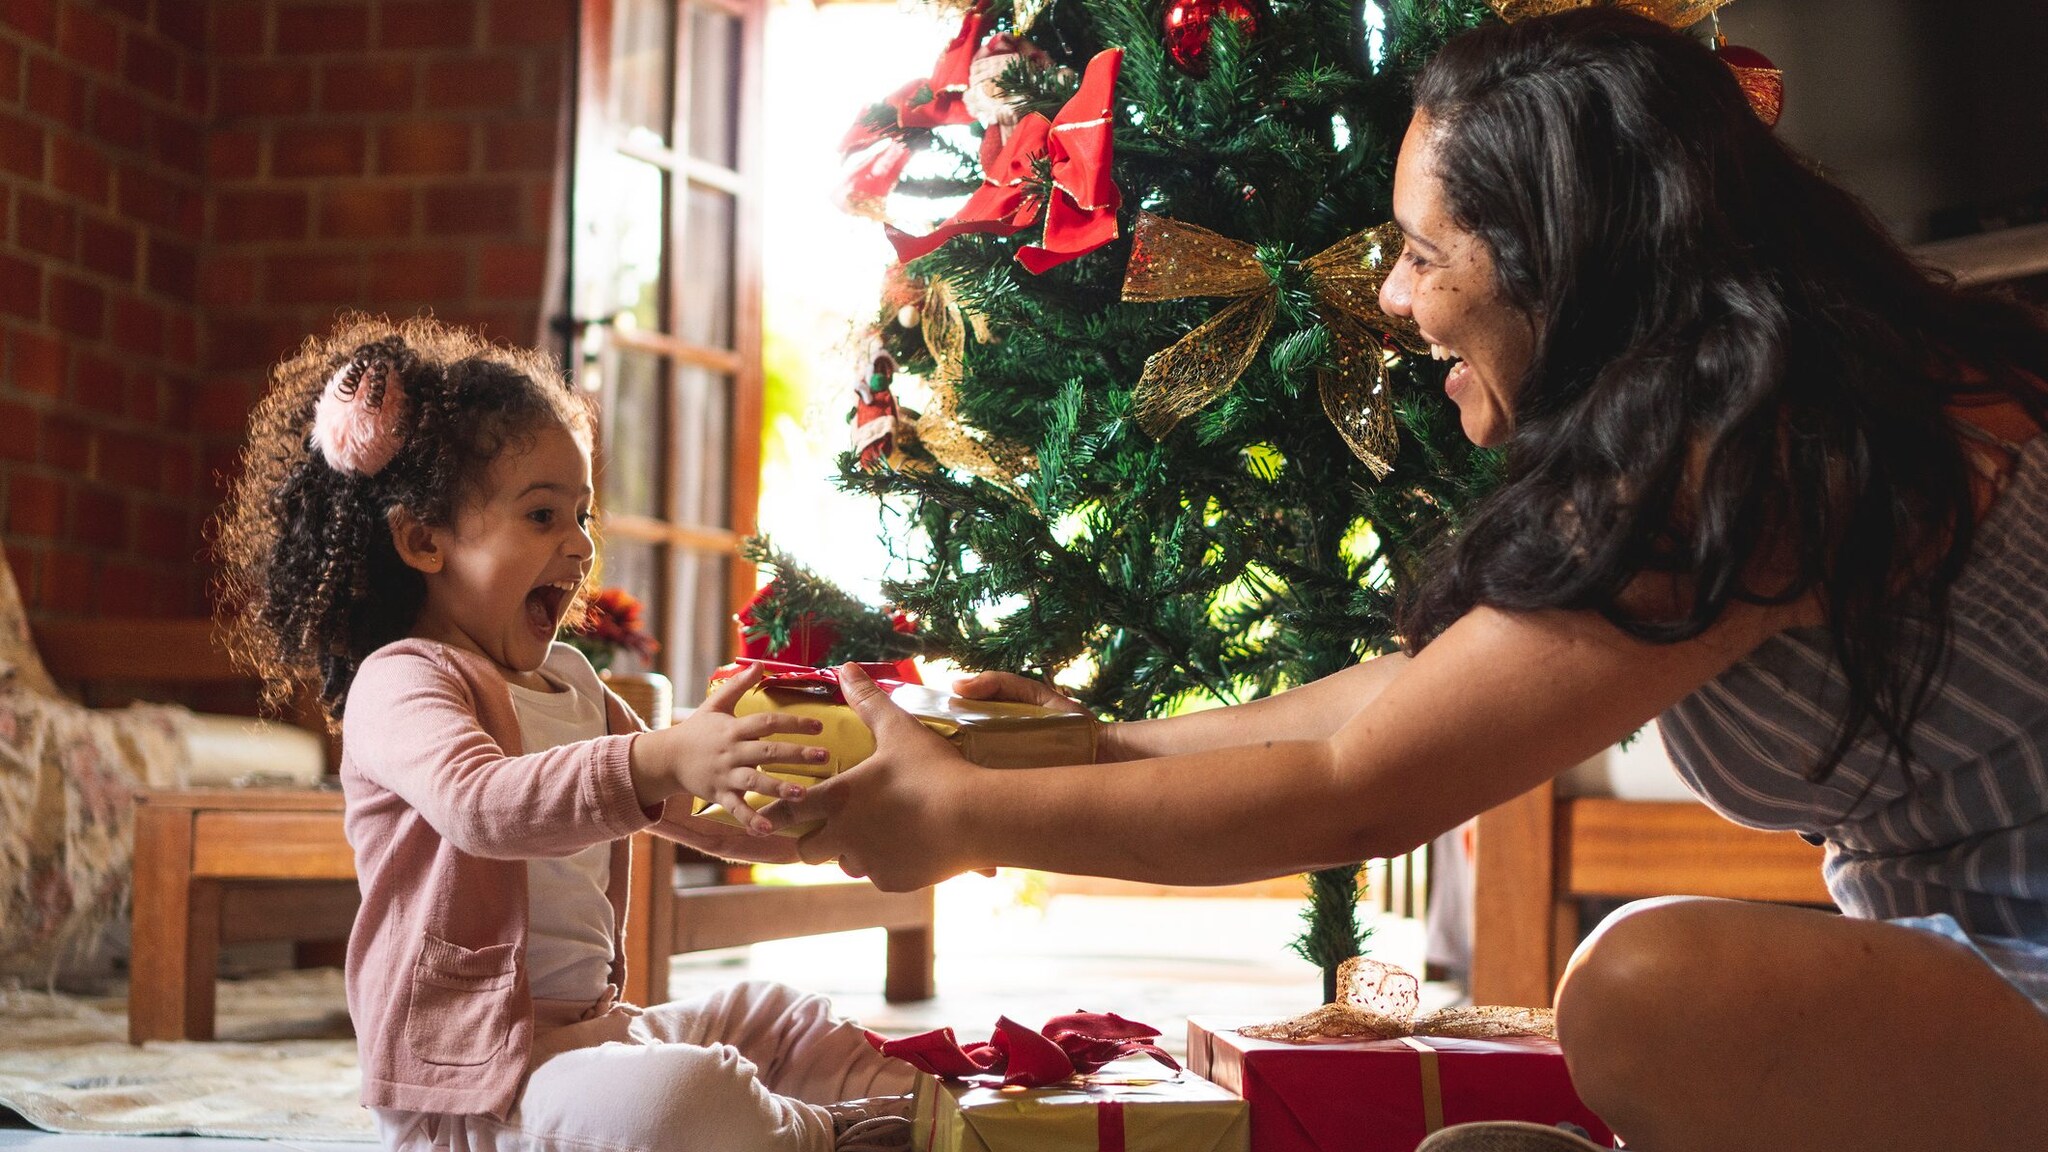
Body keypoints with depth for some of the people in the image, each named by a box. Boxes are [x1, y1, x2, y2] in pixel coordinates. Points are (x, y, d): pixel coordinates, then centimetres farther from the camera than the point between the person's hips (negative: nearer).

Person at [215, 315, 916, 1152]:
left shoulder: (569, 682, 15)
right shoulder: (401, 682, -14)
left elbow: (693, 811, 25)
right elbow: (483, 805, -36)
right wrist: (660, 761, -49)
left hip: (588, 1028, 10)